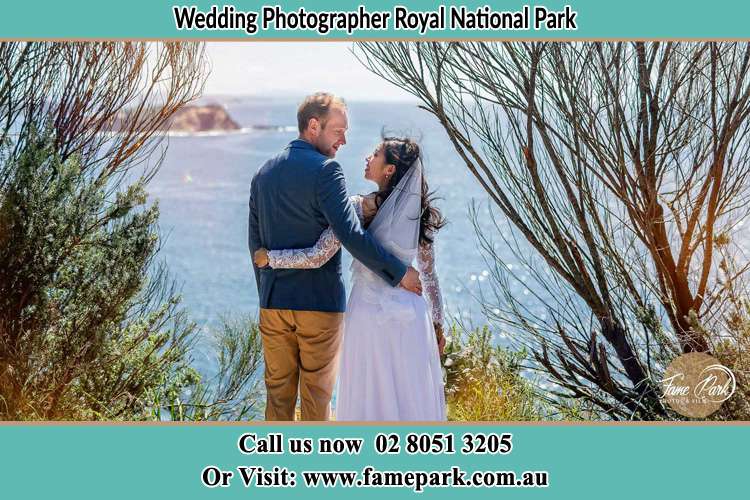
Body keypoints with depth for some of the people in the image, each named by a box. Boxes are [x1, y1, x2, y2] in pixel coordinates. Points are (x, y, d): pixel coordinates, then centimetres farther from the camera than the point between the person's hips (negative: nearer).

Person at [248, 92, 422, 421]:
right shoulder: (325, 170, -13)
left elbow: (255, 242, 14)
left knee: (278, 392, 12)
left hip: (274, 301, 6)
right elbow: (350, 234, -22)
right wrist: (399, 273, -16)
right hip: (321, 300, -6)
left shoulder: (264, 173, 10)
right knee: (317, 394, 5)